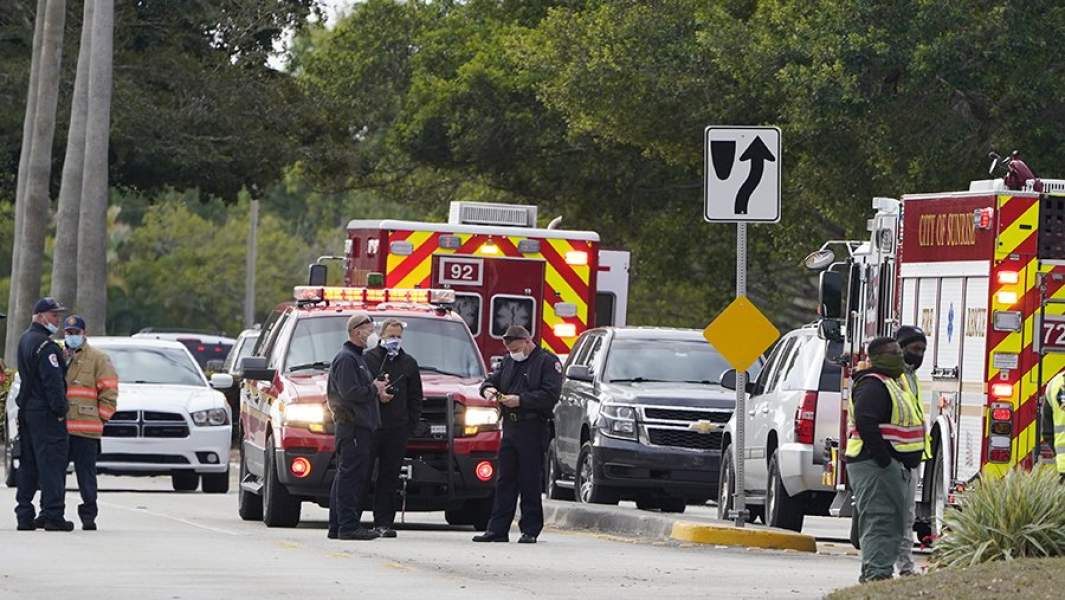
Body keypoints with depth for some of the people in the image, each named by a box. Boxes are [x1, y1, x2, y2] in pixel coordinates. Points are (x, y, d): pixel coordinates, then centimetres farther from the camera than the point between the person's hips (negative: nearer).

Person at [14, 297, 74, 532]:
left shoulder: (25, 340, 15)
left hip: (27, 410, 10)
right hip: (45, 413, -10)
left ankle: (24, 515, 14)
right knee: (52, 462, -8)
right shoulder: (45, 345, -16)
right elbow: (53, 381, -19)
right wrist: (60, 410, -16)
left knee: (28, 464, 12)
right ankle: (53, 514, -11)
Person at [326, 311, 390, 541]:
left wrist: (377, 389, 9)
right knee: (351, 474, -11)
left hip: (360, 425, 11)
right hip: (352, 425, -11)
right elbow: (349, 392, -20)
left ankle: (337, 526, 13)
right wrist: (374, 389, -9)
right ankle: (348, 526, -13)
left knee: (345, 476, 11)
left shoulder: (356, 358, 22)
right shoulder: (346, 358, -11)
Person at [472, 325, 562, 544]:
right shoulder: (509, 362, 20)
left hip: (533, 429, -7)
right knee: (505, 481, 7)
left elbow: (551, 395, -13)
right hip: (510, 427, 7)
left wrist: (521, 400, -18)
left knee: (530, 482, -4)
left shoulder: (547, 362, -3)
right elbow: (492, 378, 24)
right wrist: (488, 389, -1)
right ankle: (497, 529, 8)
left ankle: (530, 530, 1)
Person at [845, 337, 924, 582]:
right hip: (875, 465, -11)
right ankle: (876, 573, -15)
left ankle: (881, 572, 18)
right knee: (879, 520, -13)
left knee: (893, 522, 14)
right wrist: (884, 459, -25)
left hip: (889, 465, 11)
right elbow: (865, 423, -25)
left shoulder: (888, 384, 21)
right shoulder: (872, 386, -13)